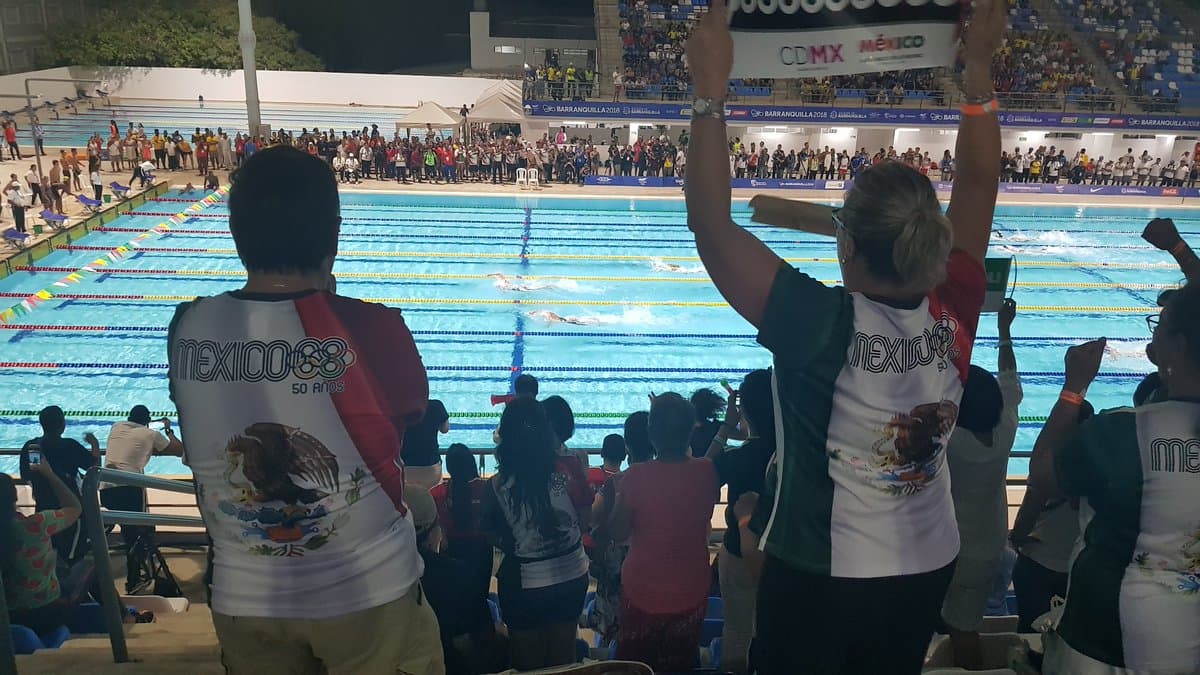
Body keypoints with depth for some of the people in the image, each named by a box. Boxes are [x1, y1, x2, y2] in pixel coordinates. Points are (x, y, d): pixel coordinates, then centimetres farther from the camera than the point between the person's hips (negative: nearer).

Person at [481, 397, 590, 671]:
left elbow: (493, 536, -6)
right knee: (563, 654, 24)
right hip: (572, 575, 2)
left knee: (529, 661, 22)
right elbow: (585, 522, -7)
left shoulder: (496, 487, -18)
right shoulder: (567, 471, -16)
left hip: (525, 583, -2)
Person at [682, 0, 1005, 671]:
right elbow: (979, 186, -1)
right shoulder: (954, 314, -14)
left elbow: (711, 225, -28)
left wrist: (711, 97, -26)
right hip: (928, 572, 5)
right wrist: (980, 69, 0)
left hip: (817, 577, -5)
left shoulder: (820, 324, -29)